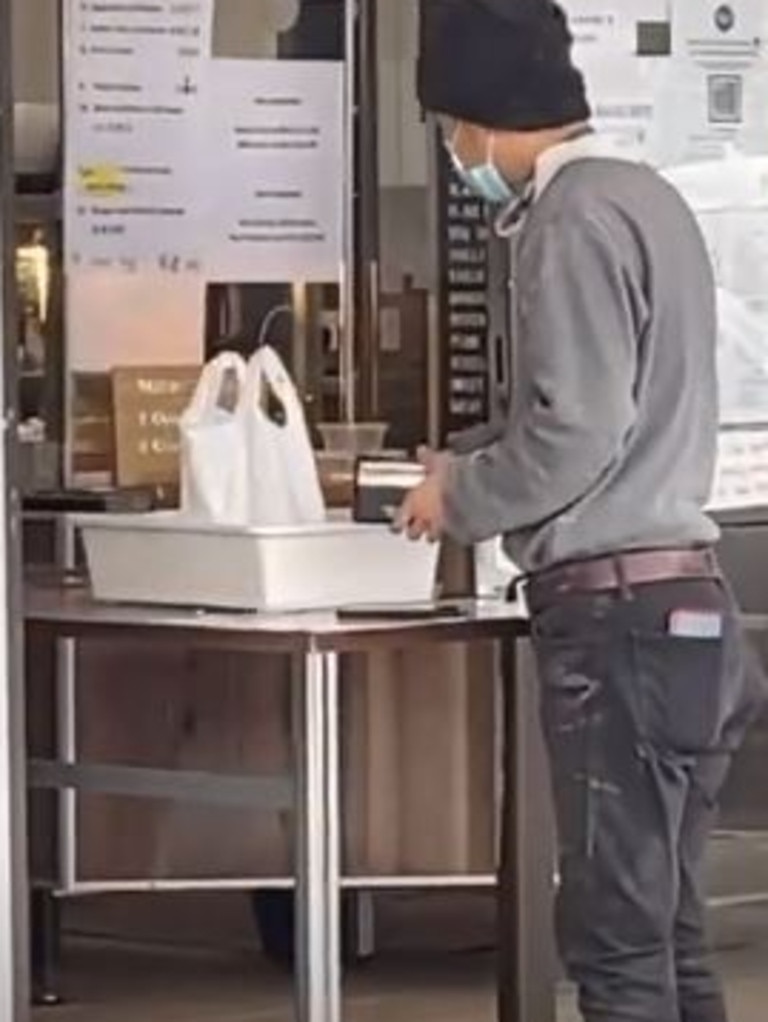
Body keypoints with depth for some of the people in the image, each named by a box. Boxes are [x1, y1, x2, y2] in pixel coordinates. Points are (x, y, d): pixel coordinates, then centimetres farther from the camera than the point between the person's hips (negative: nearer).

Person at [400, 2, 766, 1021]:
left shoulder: (574, 220, -13)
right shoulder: (644, 196, 16)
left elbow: (577, 433, -18)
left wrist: (460, 500, -3)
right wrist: (474, 457, 21)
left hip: (617, 607, -9)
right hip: (679, 598, 9)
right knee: (666, 933, 11)